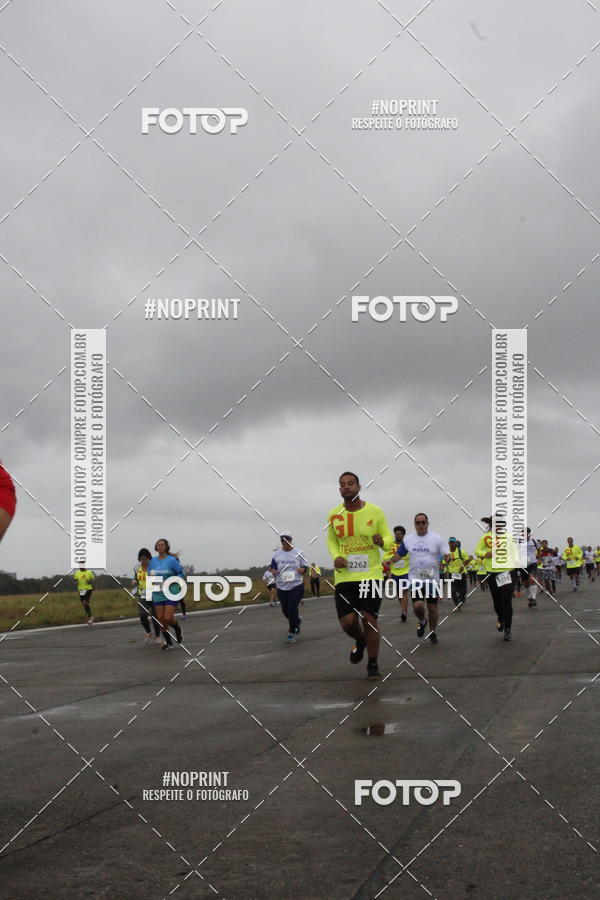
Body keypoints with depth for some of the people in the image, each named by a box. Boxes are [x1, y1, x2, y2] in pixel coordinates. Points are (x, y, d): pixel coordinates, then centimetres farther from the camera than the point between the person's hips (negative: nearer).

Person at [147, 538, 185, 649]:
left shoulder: (172, 560, -7)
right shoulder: (153, 561, 7)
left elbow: (180, 573, -3)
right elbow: (149, 575, 17)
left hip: (171, 594, -5)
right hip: (158, 594, 5)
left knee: (168, 618, -13)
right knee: (161, 619, 2)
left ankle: (178, 631, 19)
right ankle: (168, 643, 16)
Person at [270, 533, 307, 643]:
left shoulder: (297, 553, 2)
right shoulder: (276, 555, 4)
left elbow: (304, 566, 9)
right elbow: (272, 568, 7)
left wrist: (302, 570, -13)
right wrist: (274, 571, -15)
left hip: (296, 585, -2)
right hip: (282, 587, 2)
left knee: (292, 608, -13)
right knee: (285, 610, 9)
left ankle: (291, 633, -1)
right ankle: (297, 620, 41)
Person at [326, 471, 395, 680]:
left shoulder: (375, 512, -4)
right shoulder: (334, 515, 2)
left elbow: (389, 540, 4)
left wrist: (382, 542, -20)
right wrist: (335, 557, -3)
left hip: (371, 574, -2)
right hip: (344, 576, 2)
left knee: (369, 619, -4)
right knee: (347, 622, -2)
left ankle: (373, 665, 12)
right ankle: (360, 641, 35)